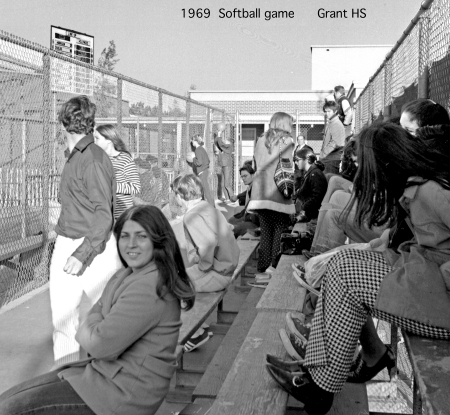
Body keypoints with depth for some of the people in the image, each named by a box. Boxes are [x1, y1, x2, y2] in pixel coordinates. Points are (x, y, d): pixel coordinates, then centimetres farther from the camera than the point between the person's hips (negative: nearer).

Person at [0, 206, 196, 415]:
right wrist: (93, 325, -11)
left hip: (125, 391, -9)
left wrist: (88, 327, -1)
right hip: (103, 369, 9)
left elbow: (100, 345, -21)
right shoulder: (127, 275, 10)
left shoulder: (150, 288, -23)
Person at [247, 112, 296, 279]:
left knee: (265, 231, 11)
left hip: (260, 193, 5)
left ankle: (261, 269, 11)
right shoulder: (286, 140, -2)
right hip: (277, 193, -5)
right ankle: (273, 265, -7)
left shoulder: (261, 140, 13)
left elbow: (256, 165, 15)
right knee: (281, 229, 2)